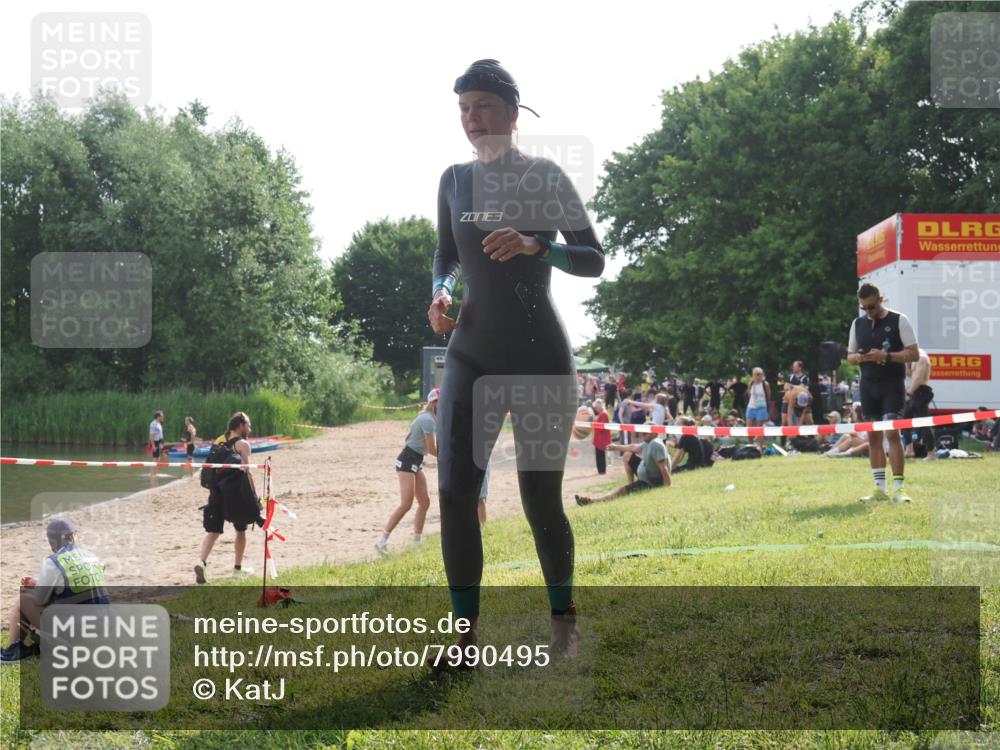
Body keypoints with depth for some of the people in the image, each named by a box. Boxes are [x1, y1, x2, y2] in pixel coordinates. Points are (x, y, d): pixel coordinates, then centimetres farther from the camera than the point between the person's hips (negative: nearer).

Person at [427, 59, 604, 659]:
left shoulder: (546, 176, -4)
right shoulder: (455, 180, 9)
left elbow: (595, 259, -4)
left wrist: (535, 246, -21)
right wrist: (441, 293, -1)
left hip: (540, 357, -4)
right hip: (471, 356, 4)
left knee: (541, 500, 0)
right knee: (455, 492, -8)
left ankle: (564, 619, 22)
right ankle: (466, 633, 1)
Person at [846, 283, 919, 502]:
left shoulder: (899, 320, -5)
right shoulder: (858, 323, 10)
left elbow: (913, 353, -7)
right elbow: (850, 356, 16)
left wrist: (886, 356, -20)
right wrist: (859, 358, -7)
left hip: (892, 385, -5)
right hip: (868, 385, 5)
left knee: (892, 433, -14)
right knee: (873, 436, 6)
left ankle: (898, 488, -12)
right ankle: (880, 489, 12)